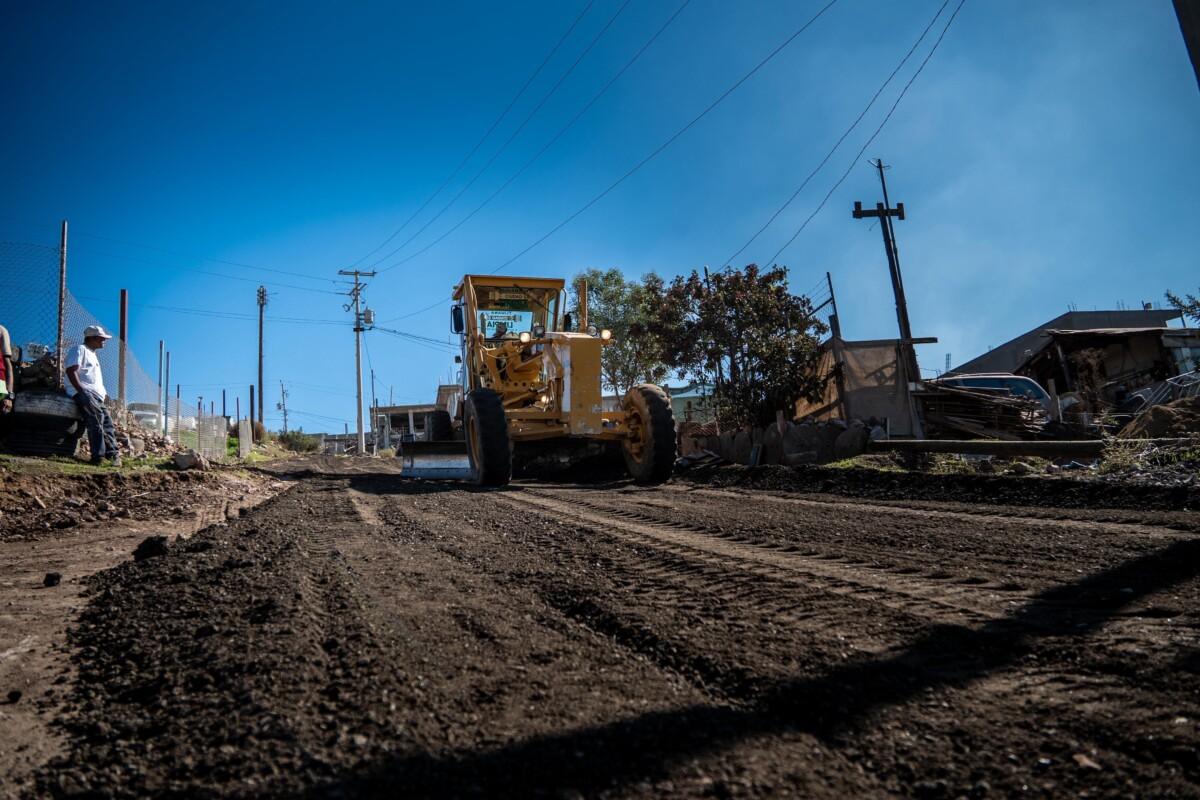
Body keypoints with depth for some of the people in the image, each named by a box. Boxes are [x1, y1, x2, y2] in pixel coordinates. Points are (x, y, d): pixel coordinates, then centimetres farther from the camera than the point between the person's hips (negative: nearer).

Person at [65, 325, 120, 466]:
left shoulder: (92, 354, 32)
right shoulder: (79, 349, 3)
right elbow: (71, 371, -11)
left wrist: (104, 393, 20)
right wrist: (81, 390, -21)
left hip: (96, 394, 10)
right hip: (83, 391, -10)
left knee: (107, 421, -2)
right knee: (97, 417, -28)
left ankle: (112, 454, -8)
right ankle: (99, 455, -35)